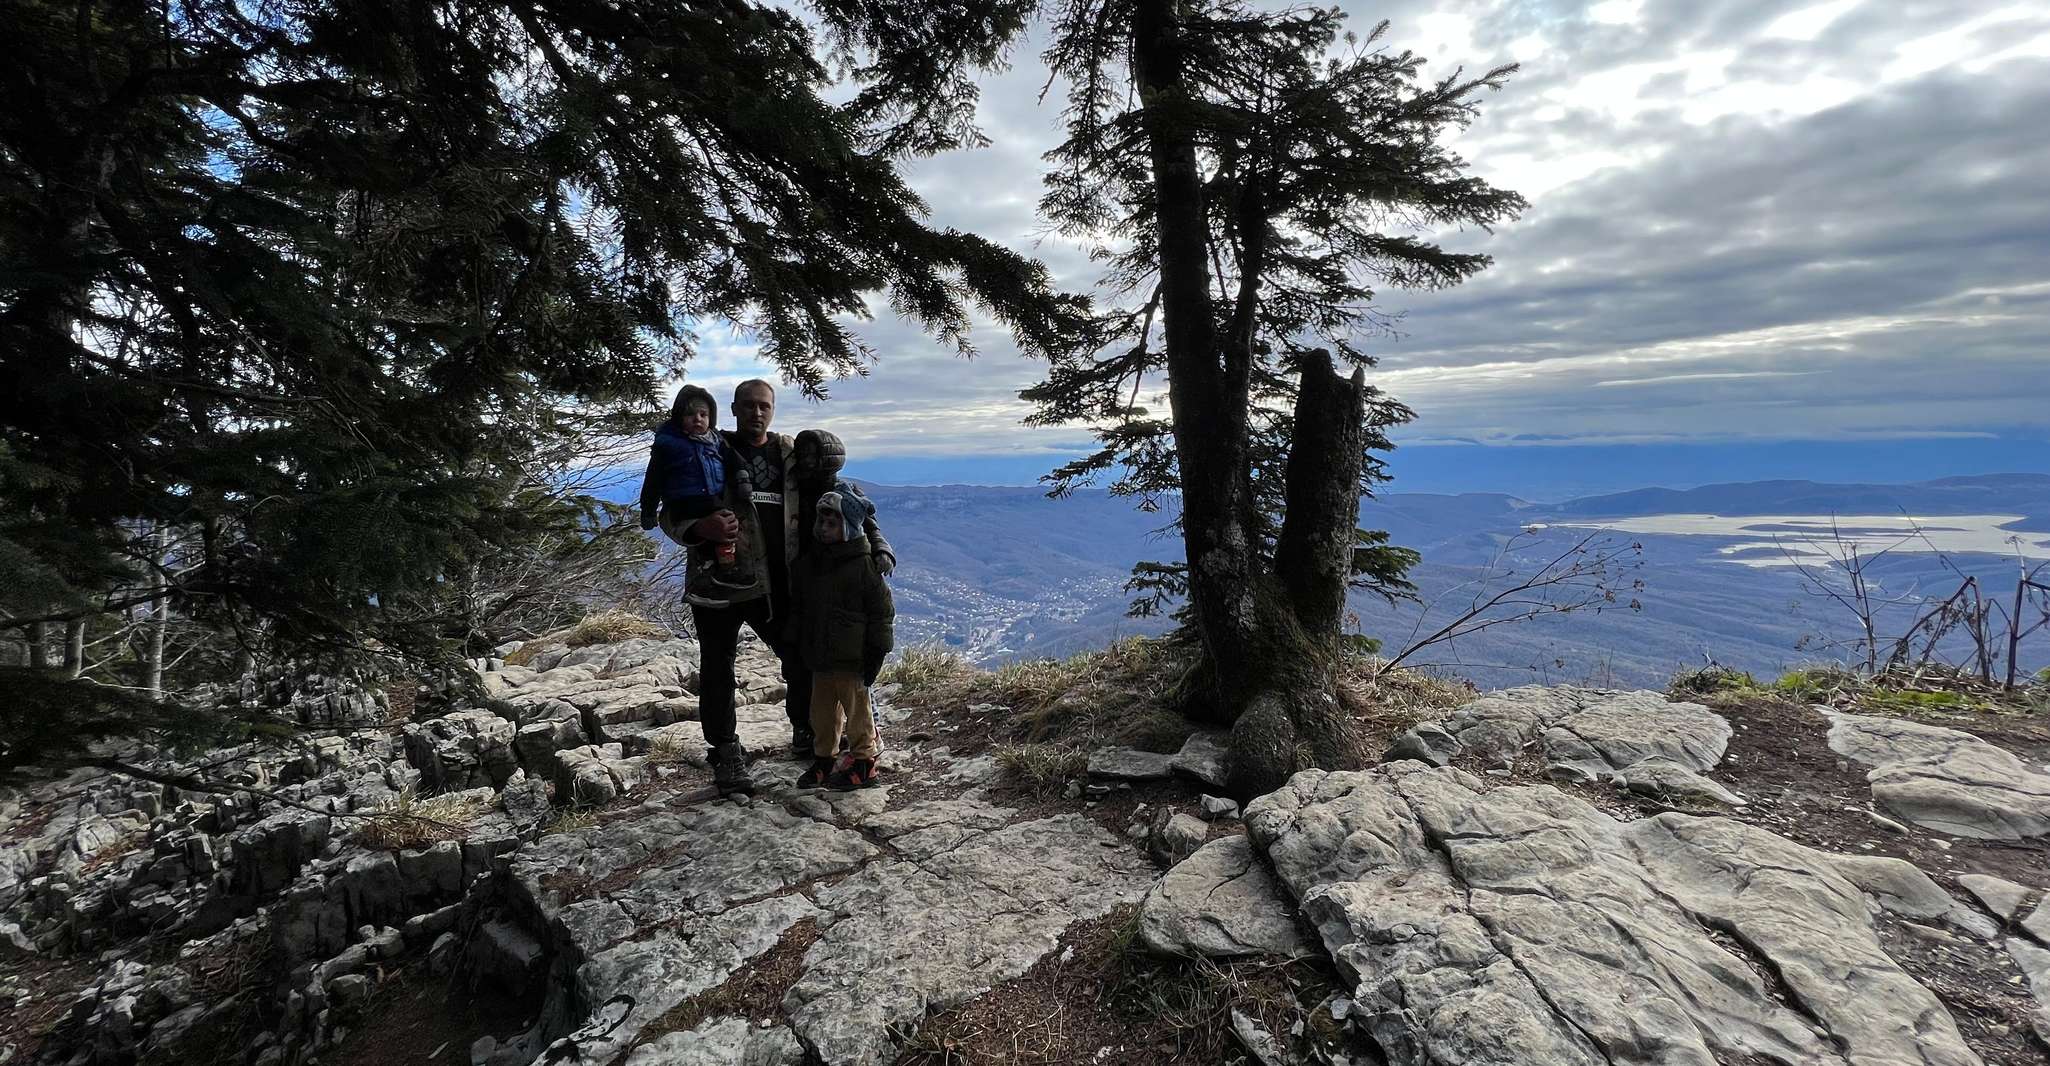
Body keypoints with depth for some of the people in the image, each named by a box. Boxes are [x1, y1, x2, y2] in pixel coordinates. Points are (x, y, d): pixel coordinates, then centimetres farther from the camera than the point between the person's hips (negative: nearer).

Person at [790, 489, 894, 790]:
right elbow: (796, 609, 16)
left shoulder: (864, 564, -11)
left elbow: (882, 612, -9)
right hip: (818, 656, 6)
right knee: (822, 712, 15)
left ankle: (863, 763, 19)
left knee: (857, 710, 6)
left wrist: (876, 653, -10)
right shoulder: (807, 564, 7)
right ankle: (823, 761, 30)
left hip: (852, 658, -6)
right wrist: (794, 647, 13)